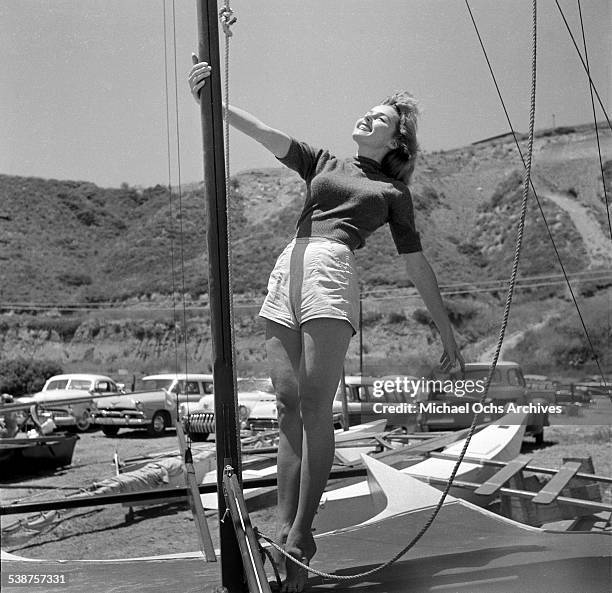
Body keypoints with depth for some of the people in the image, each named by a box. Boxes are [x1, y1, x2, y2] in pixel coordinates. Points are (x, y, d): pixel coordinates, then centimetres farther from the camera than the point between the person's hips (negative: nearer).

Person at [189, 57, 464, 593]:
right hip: (286, 272, 4)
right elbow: (263, 133, 14)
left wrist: (447, 330, 15)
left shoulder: (393, 192, 20)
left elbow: (418, 266, 18)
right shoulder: (322, 164, 27)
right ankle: (283, 528, -2)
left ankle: (302, 535, -12)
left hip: (331, 272, -3)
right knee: (288, 404, -2)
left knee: (314, 406, -14)